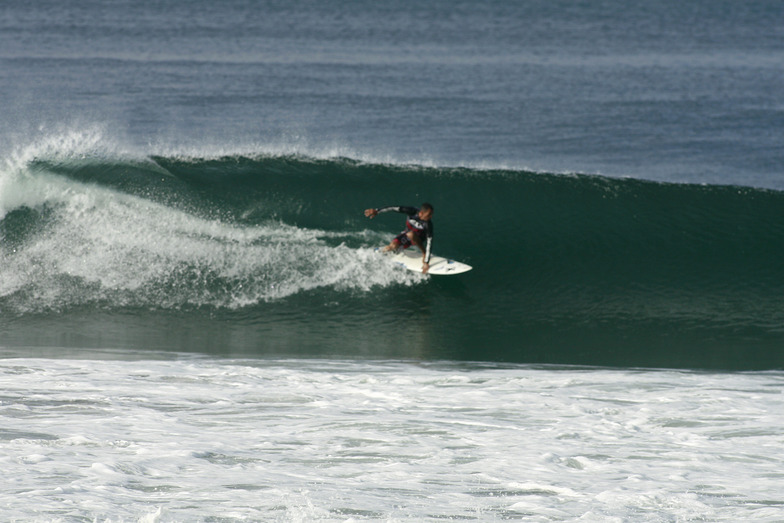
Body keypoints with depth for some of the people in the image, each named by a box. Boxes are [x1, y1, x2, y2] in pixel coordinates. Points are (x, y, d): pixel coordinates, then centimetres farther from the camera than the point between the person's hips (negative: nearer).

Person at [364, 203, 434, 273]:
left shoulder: (428, 224, -32)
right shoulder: (413, 211, -28)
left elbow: (429, 243, -30)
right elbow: (394, 209, -30)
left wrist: (426, 262, -30)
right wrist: (377, 211, -40)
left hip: (418, 239, -3)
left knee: (411, 234, -37)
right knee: (393, 246, -24)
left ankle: (424, 252, -14)